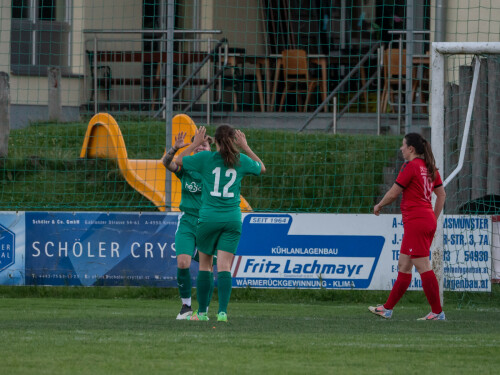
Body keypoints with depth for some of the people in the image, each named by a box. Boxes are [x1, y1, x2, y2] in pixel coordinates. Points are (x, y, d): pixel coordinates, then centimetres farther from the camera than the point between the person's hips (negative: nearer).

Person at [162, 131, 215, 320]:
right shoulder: (186, 167, 3)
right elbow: (166, 162, -12)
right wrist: (175, 148, -32)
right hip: (187, 221, 0)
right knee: (182, 263, -15)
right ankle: (186, 306, 0)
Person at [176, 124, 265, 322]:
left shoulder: (205, 158, -5)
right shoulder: (240, 160, 2)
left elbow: (178, 161, 10)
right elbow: (261, 168, 22)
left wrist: (196, 143, 17)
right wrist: (245, 147, 25)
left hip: (209, 218, -1)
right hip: (232, 219, 1)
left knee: (204, 265, 12)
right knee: (224, 267, -3)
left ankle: (202, 312, 16)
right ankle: (222, 311, -16)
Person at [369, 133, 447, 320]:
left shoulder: (410, 167, -12)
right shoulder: (430, 168, 13)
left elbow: (393, 194, -9)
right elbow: (442, 195, 18)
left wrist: (379, 206, 9)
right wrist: (434, 219, 23)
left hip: (416, 221, -9)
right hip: (428, 220, 9)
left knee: (423, 267, -7)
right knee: (403, 266, 15)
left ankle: (437, 312, -8)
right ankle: (388, 308, 22)